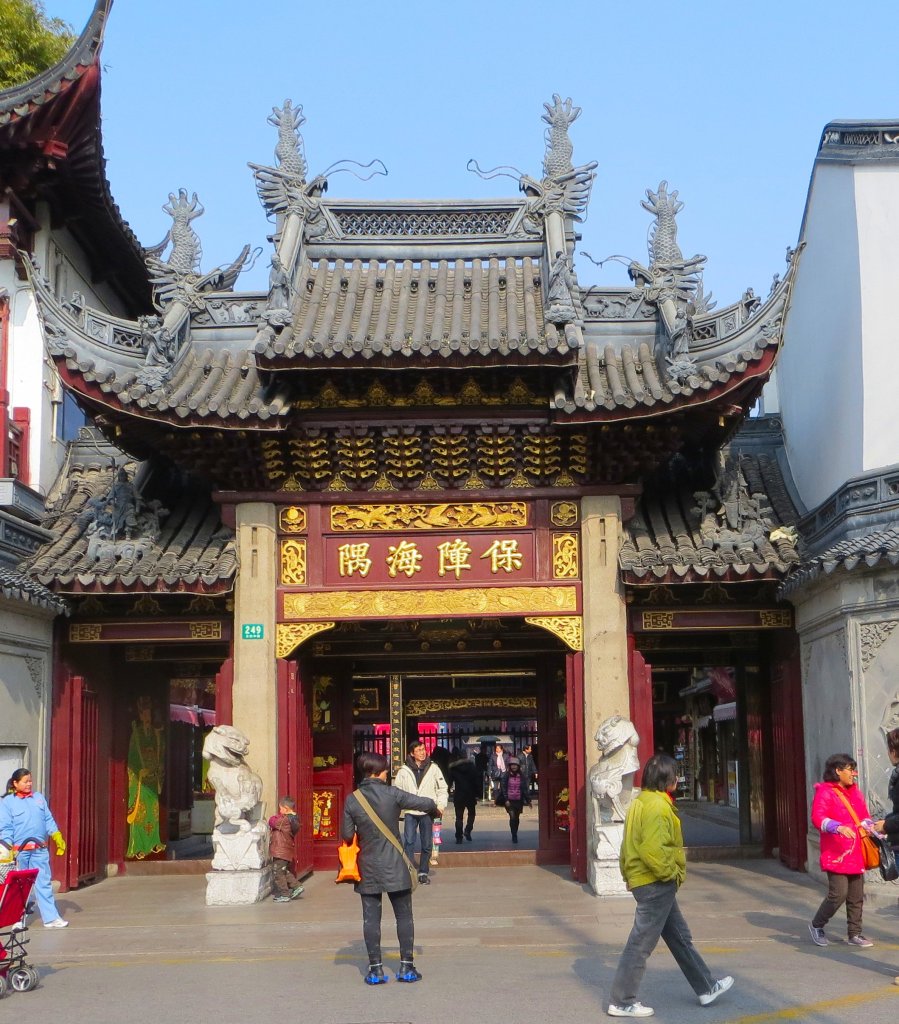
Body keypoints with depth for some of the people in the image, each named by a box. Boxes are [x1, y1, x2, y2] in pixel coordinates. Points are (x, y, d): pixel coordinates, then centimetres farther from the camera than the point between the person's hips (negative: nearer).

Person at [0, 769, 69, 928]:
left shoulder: (39, 798, 12)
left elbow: (48, 819, 12)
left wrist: (57, 836, 1)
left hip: (40, 850, 3)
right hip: (19, 851, -3)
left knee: (44, 883, 1)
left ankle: (51, 918, 0)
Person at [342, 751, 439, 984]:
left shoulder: (352, 800, -5)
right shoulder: (392, 794, -10)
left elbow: (346, 835, -2)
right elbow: (425, 803, -4)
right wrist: (435, 811, 19)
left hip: (367, 867, 2)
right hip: (394, 866, -1)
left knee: (371, 918, 7)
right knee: (404, 916, 9)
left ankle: (375, 969, 7)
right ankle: (406, 966, 10)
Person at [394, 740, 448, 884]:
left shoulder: (433, 768, 2)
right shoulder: (404, 770, 2)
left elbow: (442, 788, 9)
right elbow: (397, 790, 8)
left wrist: (441, 804, -4)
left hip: (427, 812, 1)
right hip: (410, 812, -1)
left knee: (427, 844, 6)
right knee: (408, 842, -8)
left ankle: (423, 872, 18)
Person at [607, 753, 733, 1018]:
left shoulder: (640, 803, 12)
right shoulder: (658, 806, -19)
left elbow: (629, 845, 15)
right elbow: (652, 849, -28)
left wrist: (628, 873, 16)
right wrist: (672, 874, -15)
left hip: (645, 881, 11)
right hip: (656, 884, -11)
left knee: (680, 938, 19)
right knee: (641, 944, -3)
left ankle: (706, 988, 30)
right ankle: (622, 1002, 3)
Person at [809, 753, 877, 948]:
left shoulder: (855, 792, 16)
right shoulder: (825, 792, -7)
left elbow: (864, 816, 24)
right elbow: (818, 818, -19)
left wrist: (868, 825, 2)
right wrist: (838, 828, -35)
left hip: (856, 854, 7)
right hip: (836, 854, -7)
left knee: (856, 896, 8)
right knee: (839, 894, -12)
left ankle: (855, 934, 19)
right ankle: (816, 925, 9)